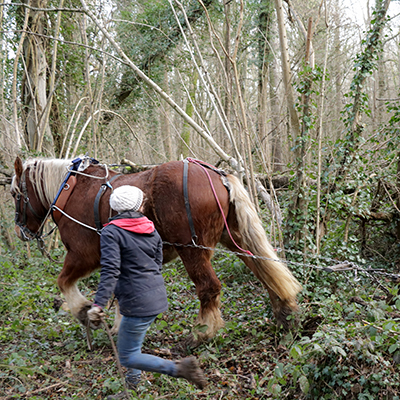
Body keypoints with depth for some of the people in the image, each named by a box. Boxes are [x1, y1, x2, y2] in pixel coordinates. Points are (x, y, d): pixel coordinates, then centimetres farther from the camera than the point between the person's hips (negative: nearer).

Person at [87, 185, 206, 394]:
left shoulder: (111, 232, -11)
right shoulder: (152, 230, 7)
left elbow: (110, 271, -23)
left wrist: (98, 304, -27)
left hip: (137, 303, -7)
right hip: (157, 296, 8)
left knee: (127, 357, 3)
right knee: (129, 341, 28)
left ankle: (178, 368, -9)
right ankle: (133, 383, 35)